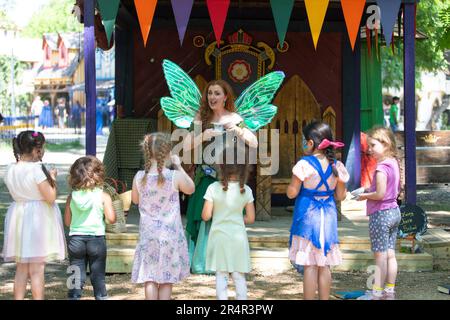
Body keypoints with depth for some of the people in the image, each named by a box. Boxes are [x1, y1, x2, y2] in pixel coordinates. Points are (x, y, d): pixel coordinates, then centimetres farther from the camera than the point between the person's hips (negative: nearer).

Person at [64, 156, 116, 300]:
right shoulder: (103, 196, -6)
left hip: (75, 238, 2)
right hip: (96, 238, -2)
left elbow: (67, 222, 5)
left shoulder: (72, 196, 1)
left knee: (76, 278, 8)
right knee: (98, 277, 8)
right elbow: (111, 219, -11)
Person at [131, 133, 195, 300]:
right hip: (170, 234, -1)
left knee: (150, 279, 6)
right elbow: (190, 189, 8)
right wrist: (179, 166, 12)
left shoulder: (139, 177, -6)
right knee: (167, 279, 8)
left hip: (148, 234, 2)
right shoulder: (175, 176, -13)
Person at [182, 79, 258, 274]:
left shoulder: (234, 119, 4)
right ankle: (202, 263, 5)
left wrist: (238, 131, -16)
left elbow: (254, 143, -1)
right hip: (206, 176, 1)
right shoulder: (201, 119, 7)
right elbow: (186, 147, 0)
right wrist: (203, 136, -16)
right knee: (204, 219, -4)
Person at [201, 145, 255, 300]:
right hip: (239, 236, 2)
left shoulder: (213, 188, -11)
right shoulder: (246, 190, -5)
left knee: (221, 275, 7)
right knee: (239, 276, 9)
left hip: (219, 236, -2)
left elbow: (206, 216, -11)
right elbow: (250, 218, 0)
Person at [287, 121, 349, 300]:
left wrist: (293, 181, 9)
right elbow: (341, 196, 7)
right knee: (324, 265, 12)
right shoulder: (336, 166, 2)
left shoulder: (304, 165, -13)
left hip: (308, 216, -5)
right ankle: (324, 298, 17)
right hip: (328, 216, 5)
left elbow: (291, 193, -10)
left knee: (310, 265, -1)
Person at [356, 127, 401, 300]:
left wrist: (365, 195, -6)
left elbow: (380, 194, -23)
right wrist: (371, 190, 12)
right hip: (394, 211, 9)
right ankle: (390, 290, 19)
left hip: (381, 214, -9)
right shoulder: (393, 163, 7)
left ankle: (377, 292, 4)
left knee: (380, 256, -2)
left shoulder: (381, 168, -19)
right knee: (390, 254, 12)